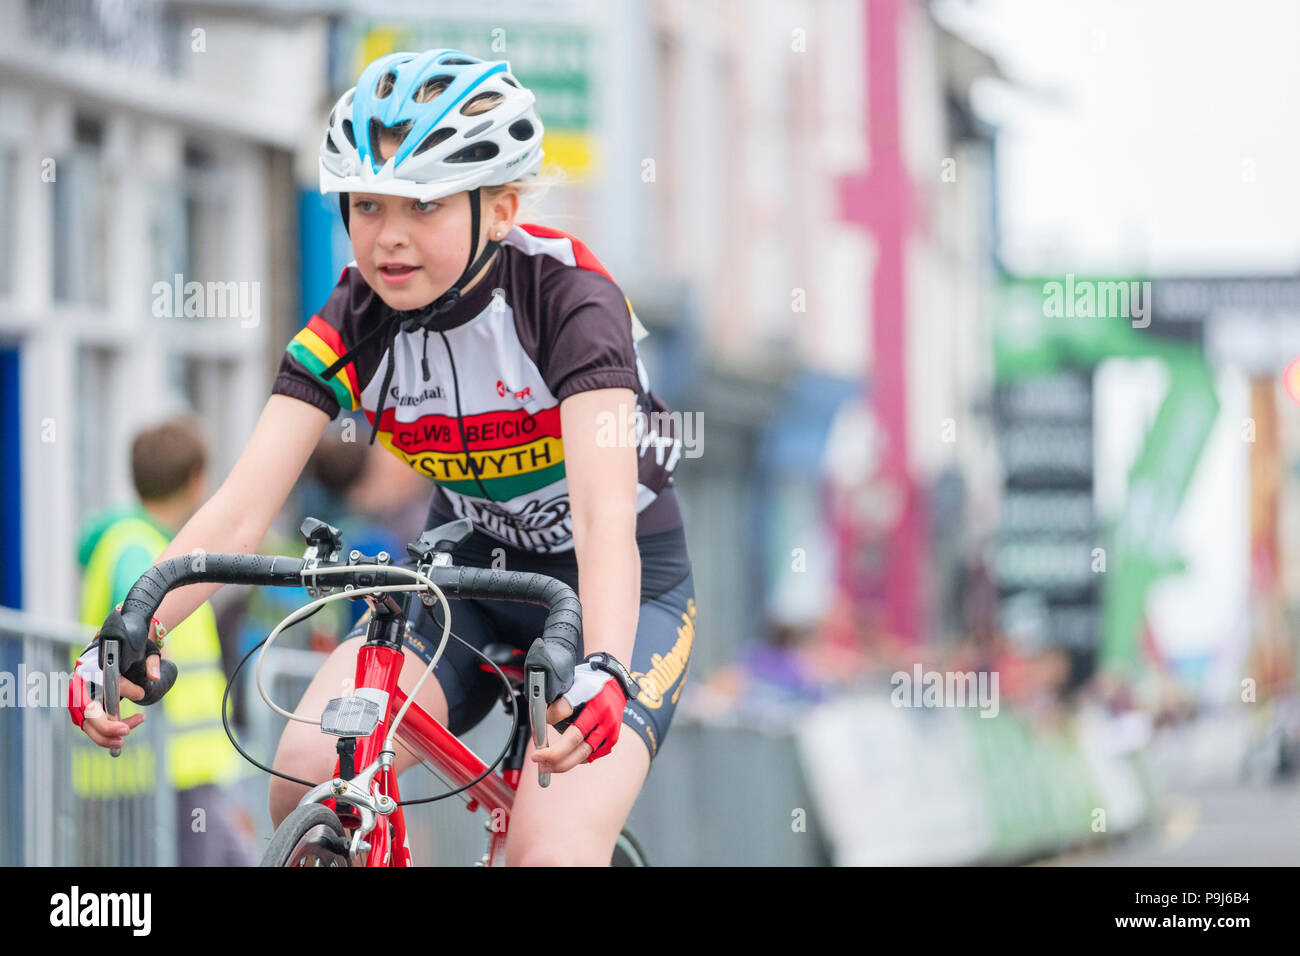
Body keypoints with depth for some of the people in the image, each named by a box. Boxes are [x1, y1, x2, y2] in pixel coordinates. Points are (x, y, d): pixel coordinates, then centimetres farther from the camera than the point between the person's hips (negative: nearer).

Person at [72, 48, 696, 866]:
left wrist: (602, 670, -56)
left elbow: (605, 513, -37)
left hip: (618, 590, -4)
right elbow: (238, 512, -20)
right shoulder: (355, 322, -12)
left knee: (551, 850, -27)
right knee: (308, 774, -21)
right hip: (466, 581, 4)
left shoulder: (566, 298, -24)